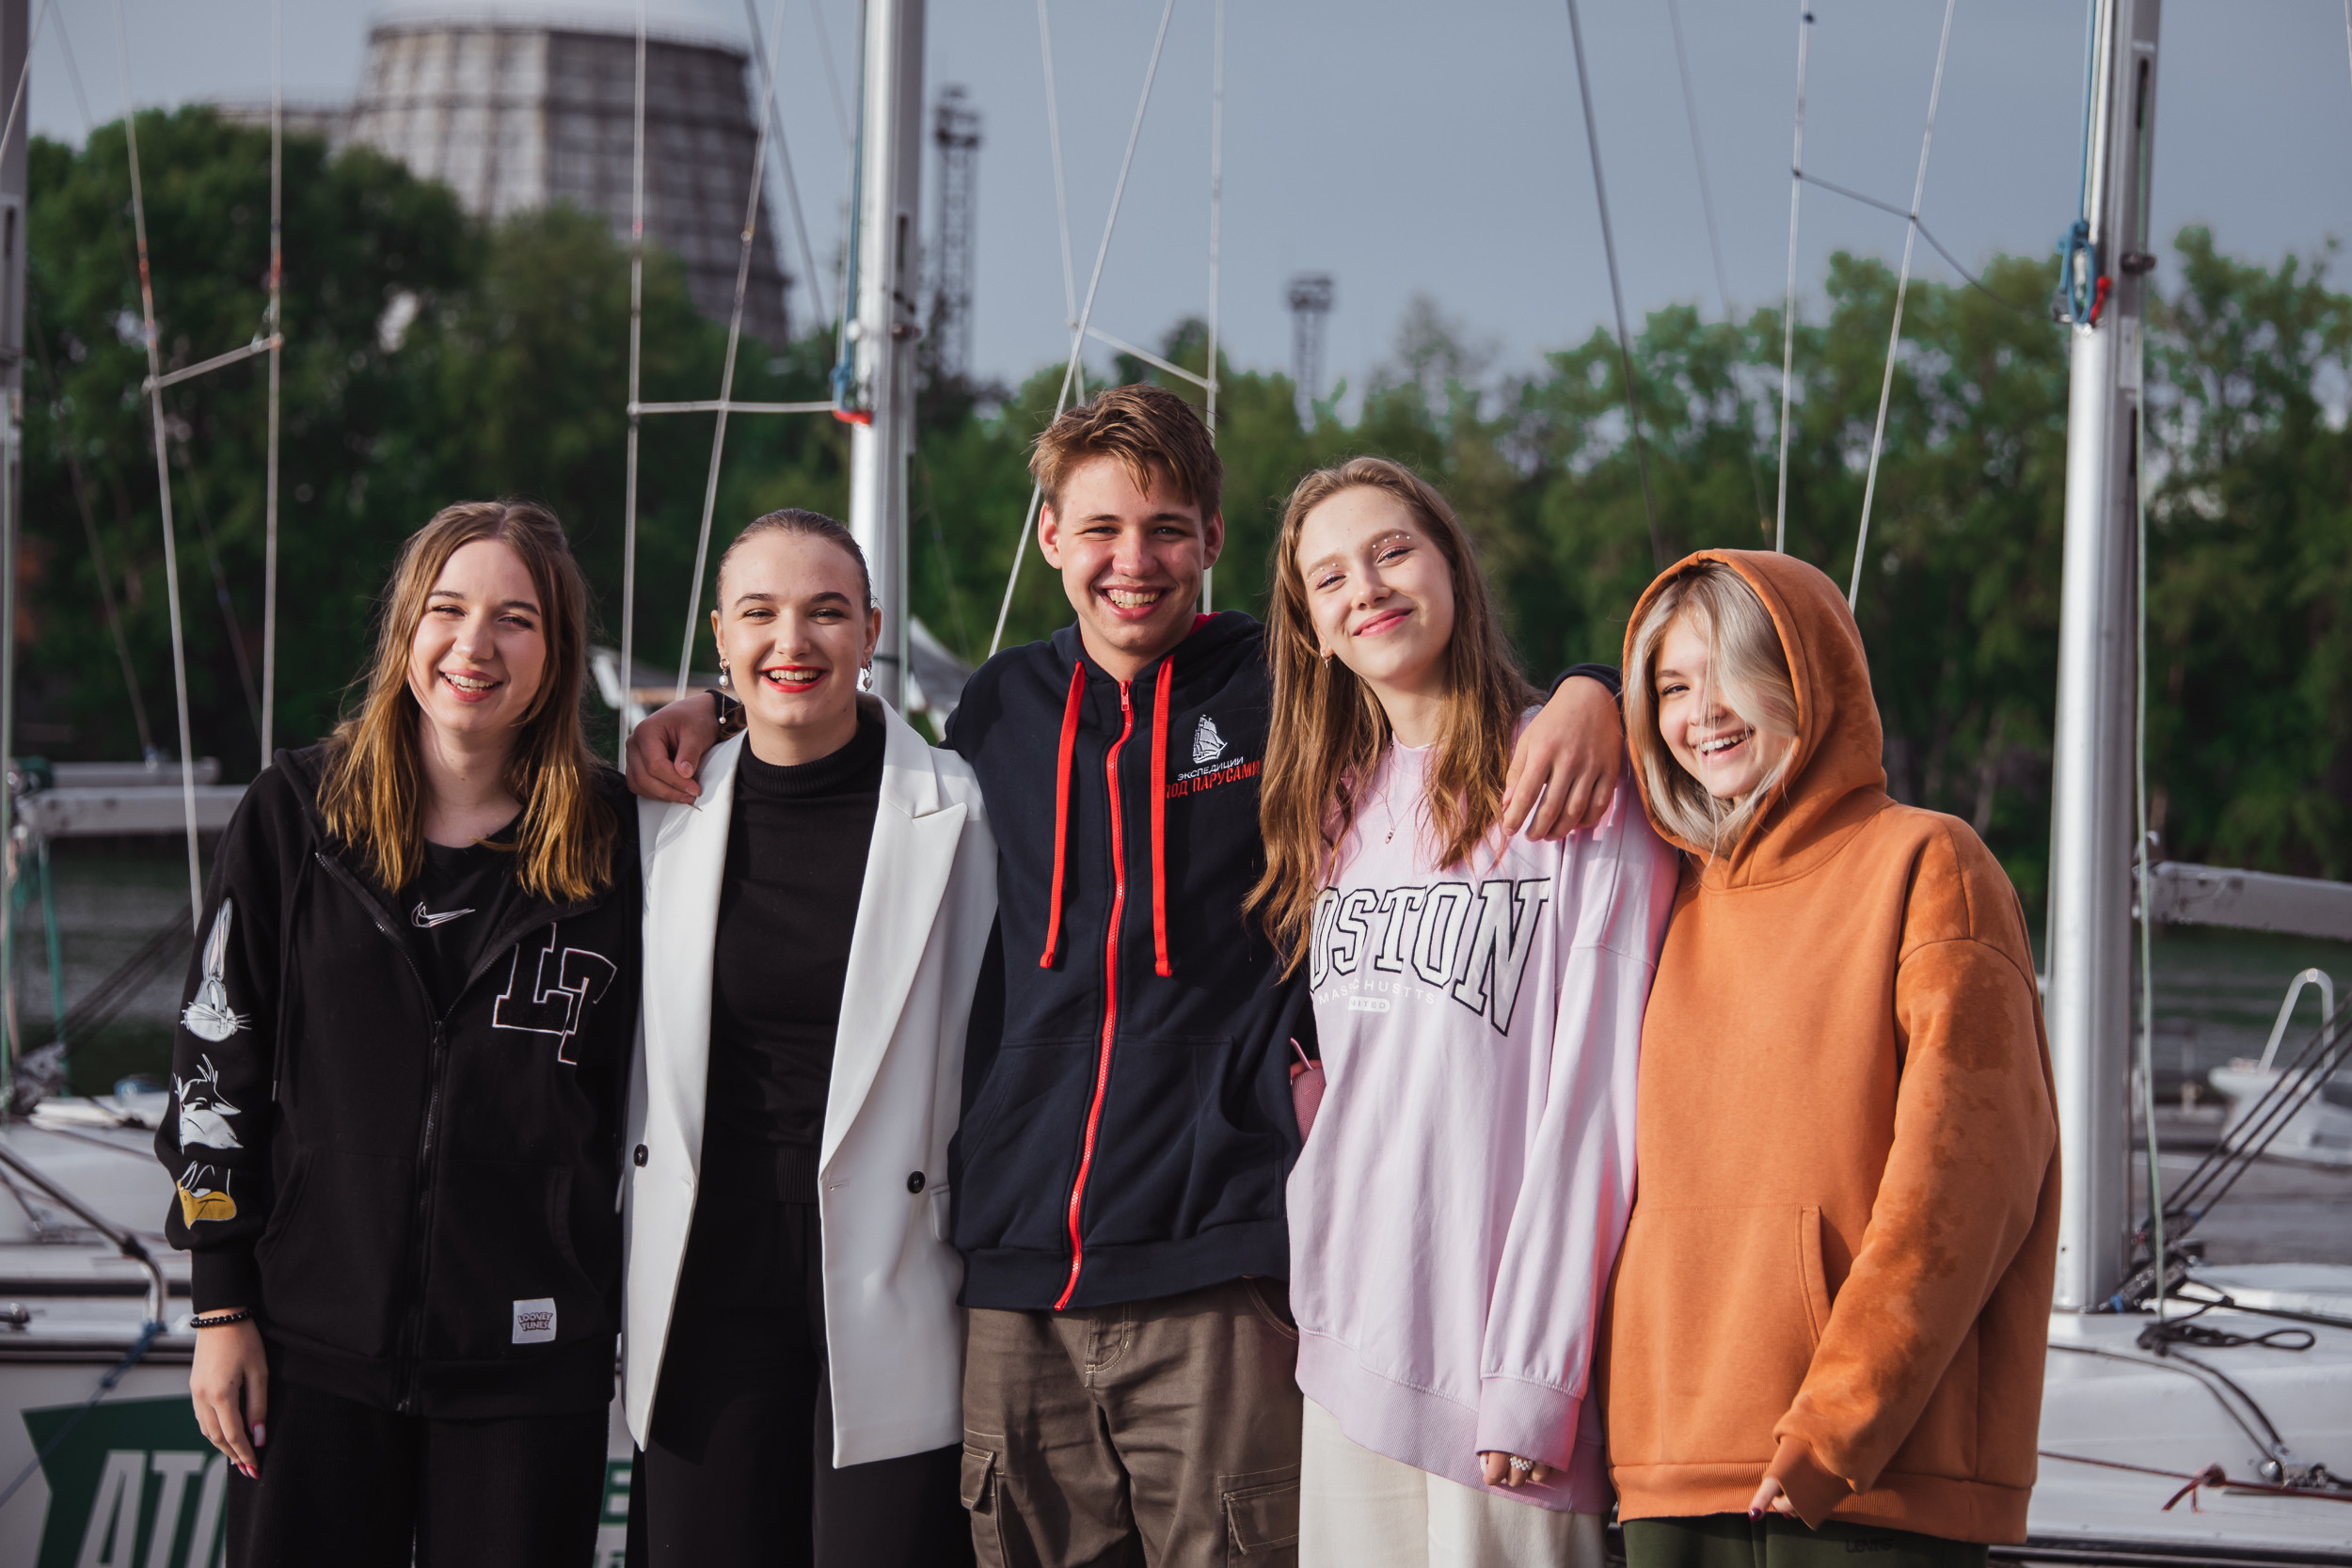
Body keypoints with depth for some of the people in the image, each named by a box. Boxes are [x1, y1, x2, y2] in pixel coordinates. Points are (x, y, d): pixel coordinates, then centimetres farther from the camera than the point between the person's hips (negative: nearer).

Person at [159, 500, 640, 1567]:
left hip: (530, 1361, 0)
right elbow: (215, 1059, 3)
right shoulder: (295, 812, 3)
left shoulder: (611, 838, 2)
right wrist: (222, 1308, 0)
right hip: (315, 1346, 0)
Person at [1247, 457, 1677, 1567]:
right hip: (1349, 1350, 6)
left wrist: (1537, 1376, -14)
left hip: (1495, 1352, -6)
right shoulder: (1336, 805, 15)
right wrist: (1311, 1305, 3)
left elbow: (1594, 1097, -10)